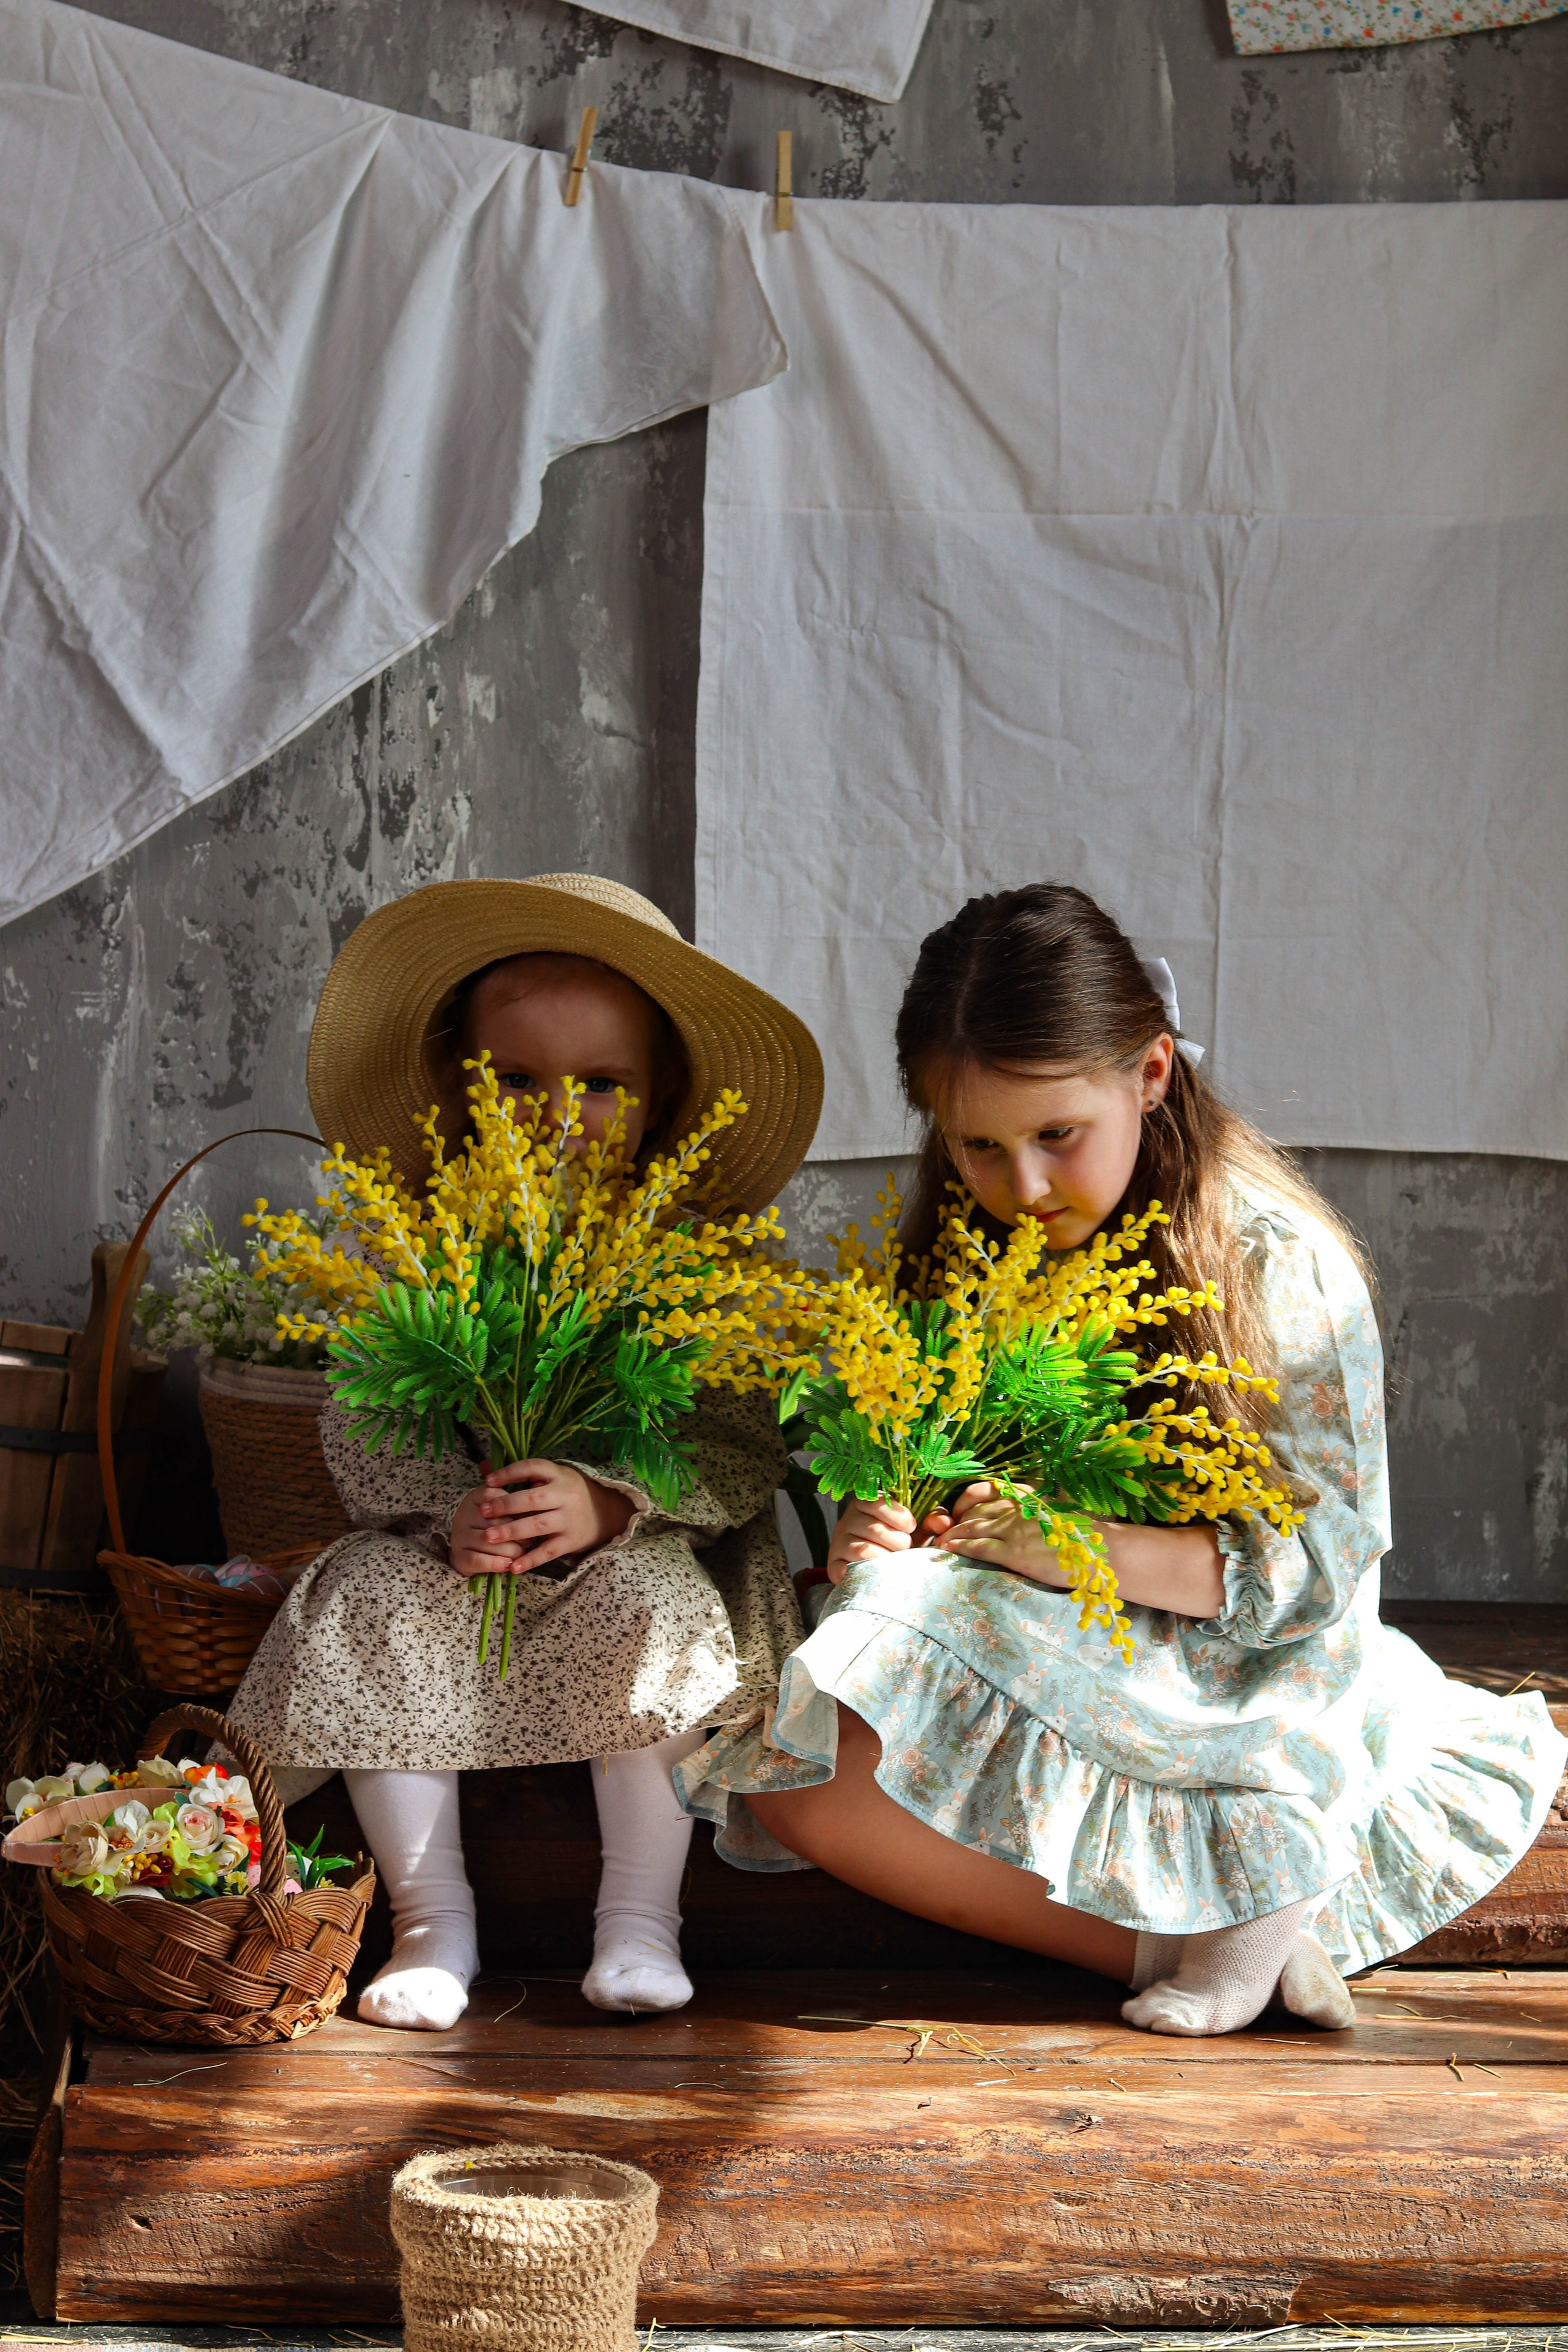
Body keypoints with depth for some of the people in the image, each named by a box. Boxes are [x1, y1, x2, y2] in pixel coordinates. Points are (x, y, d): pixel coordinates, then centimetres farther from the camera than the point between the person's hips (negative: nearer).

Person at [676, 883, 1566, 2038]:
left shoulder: (1283, 1269, -14)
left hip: (1224, 1675, -7)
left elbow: (1318, 1563, -15)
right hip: (1044, 1661, 7)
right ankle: (1174, 1938, -21)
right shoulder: (952, 1257, 3)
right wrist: (869, 1533, -17)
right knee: (798, 1785, -20)